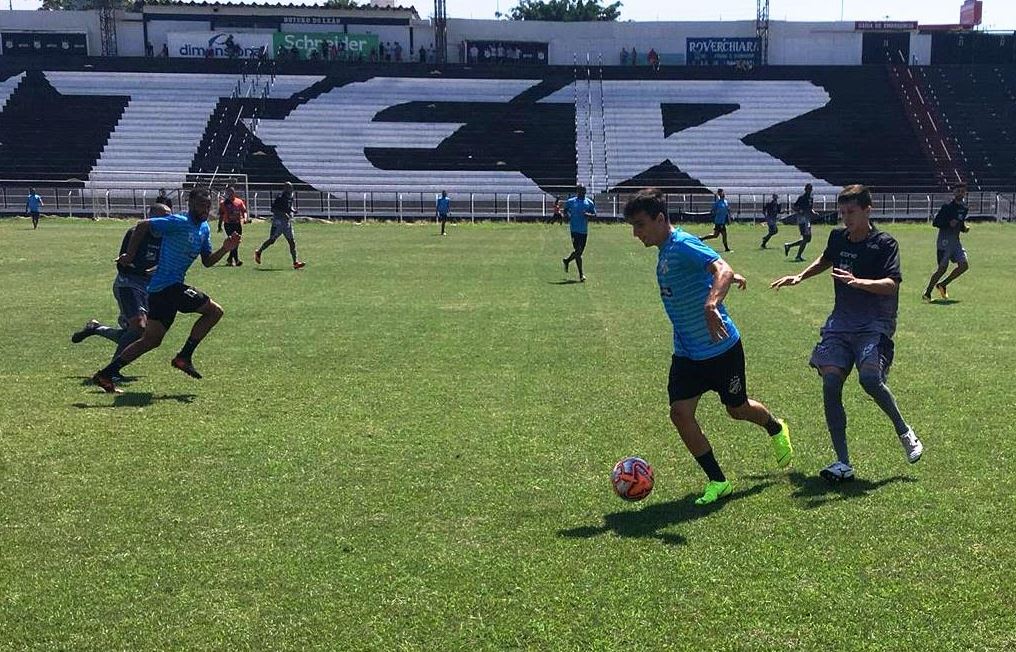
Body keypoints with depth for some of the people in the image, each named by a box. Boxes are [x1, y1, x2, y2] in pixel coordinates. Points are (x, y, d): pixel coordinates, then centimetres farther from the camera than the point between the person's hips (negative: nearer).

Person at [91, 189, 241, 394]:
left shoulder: (204, 228, 15)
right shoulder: (179, 223, -14)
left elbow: (207, 261, 19)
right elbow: (143, 226, -19)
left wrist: (225, 249, 2)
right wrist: (129, 256, -16)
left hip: (159, 289, 9)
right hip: (168, 285, -9)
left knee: (151, 340, 12)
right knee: (214, 311, -7)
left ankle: (106, 374, 14)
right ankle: (184, 357, -2)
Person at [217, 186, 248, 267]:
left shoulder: (239, 201, 9)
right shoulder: (223, 203, 4)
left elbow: (244, 211, 7)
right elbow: (221, 215, 7)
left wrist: (245, 218, -13)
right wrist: (219, 226, 4)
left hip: (238, 224, 3)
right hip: (228, 224, -3)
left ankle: (230, 260, 25)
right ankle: (236, 260, -22)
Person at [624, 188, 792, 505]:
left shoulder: (683, 245, -23)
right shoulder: (666, 250, 5)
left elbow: (723, 270, -39)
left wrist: (711, 305, -55)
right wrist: (730, 276, 24)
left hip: (722, 348, -7)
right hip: (686, 352, 7)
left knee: (737, 409, 13)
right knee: (680, 413, -6)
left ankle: (776, 428, 48)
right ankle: (717, 481, 8)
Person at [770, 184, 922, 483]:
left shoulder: (884, 243, -7)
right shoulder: (838, 237, 10)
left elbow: (891, 284, -21)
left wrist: (859, 282, -36)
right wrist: (799, 277, 22)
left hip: (874, 324, -5)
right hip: (840, 322, 5)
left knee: (870, 378, -28)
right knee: (830, 383, -11)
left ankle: (904, 432, 1)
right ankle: (843, 463, -6)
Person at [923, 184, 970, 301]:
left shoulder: (964, 209, 12)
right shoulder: (947, 207, -9)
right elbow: (935, 222, -10)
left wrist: (964, 228, 3)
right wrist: (949, 223, -24)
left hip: (956, 241, 7)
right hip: (945, 240, -7)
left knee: (964, 265, -3)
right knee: (942, 267, -10)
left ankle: (942, 285, 12)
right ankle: (927, 292, 1)